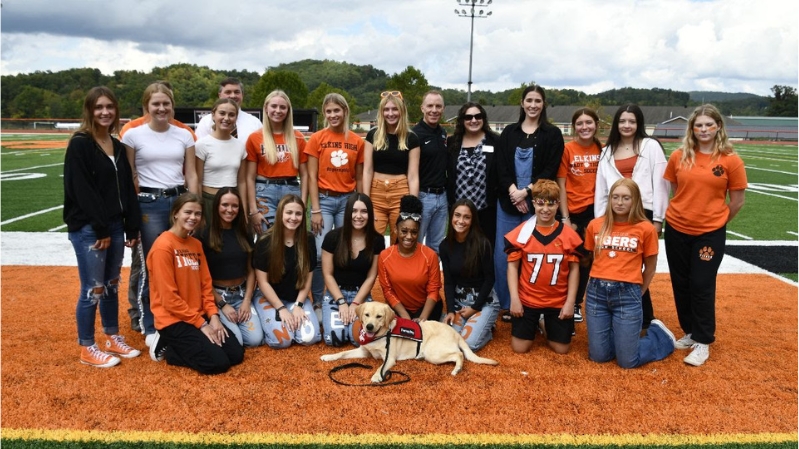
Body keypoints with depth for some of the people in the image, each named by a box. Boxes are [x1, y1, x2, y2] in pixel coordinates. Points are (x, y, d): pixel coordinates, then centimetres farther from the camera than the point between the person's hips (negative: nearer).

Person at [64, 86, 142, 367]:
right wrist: (101, 229, -16)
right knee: (93, 289, -1)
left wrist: (132, 227, 7)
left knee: (112, 285, 15)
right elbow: (82, 191, -16)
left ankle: (113, 339, 28)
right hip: (88, 229, -7)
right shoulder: (79, 144, -10)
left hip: (115, 226, 7)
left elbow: (127, 189, 12)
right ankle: (87, 349, 12)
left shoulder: (118, 146, 12)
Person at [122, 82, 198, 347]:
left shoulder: (184, 135, 7)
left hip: (180, 200, 3)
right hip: (150, 204, -2)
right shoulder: (133, 135, 0)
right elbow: (129, 178, 1)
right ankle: (150, 328, 17)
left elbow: (191, 175, 8)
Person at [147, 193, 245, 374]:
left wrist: (213, 316, -5)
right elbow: (169, 297, -18)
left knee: (236, 354, -1)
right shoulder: (163, 246, -15)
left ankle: (181, 347, 13)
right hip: (173, 320, -8)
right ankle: (167, 347, 3)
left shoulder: (196, 244, 10)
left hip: (199, 316, 8)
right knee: (218, 362, -17)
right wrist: (201, 324, -15)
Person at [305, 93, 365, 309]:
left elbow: (359, 178, 9)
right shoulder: (316, 139, -1)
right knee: (320, 254, -5)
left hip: (348, 200, 2)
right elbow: (312, 176, -2)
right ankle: (317, 301, 9)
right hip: (324, 199, -2)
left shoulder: (357, 141, 5)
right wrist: (315, 209, -9)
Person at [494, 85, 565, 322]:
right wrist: (513, 192, -11)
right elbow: (501, 166, 3)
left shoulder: (552, 134, 4)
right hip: (508, 201, 3)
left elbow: (550, 170, -4)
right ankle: (507, 305, 16)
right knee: (503, 254, 3)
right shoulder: (509, 132, 11)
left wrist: (526, 192, -12)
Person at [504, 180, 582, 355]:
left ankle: (547, 325, 36)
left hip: (559, 301, 1)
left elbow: (574, 269, -1)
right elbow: (512, 266, -4)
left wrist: (570, 302, -5)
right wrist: (514, 298, -10)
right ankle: (534, 324, 33)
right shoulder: (521, 232, -8)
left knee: (561, 348, 5)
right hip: (527, 300, -1)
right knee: (520, 348, 1)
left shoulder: (569, 234, -6)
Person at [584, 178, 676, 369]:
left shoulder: (646, 228, -3)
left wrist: (638, 293, 9)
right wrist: (598, 283, 10)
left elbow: (650, 268, 7)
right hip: (597, 292, 3)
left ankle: (660, 335, 26)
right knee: (598, 356, 5)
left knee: (627, 361, -2)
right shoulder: (595, 225, 4)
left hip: (627, 294, -3)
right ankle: (621, 335, 35)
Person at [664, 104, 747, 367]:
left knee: (702, 286, 1)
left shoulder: (730, 160, -8)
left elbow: (737, 201, 0)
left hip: (710, 234, -3)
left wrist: (716, 221, 8)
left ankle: (703, 342, 16)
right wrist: (686, 212, 11)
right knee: (681, 284, 12)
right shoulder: (679, 156, -2)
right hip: (676, 230, 3)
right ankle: (690, 332, 30)